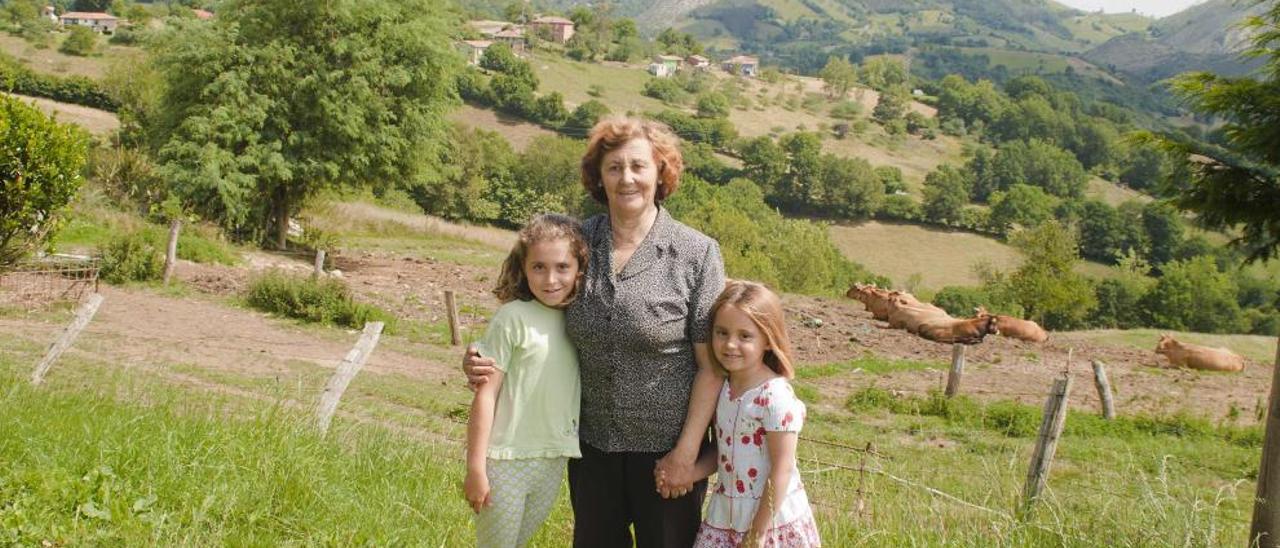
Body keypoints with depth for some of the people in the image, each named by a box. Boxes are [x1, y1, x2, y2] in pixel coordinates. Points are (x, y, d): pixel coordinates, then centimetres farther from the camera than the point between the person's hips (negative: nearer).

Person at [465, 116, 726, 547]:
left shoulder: (696, 254, -11)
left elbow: (712, 363, -10)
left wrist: (686, 453, -12)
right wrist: (482, 359, -6)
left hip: (665, 448, -3)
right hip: (591, 442, 3)